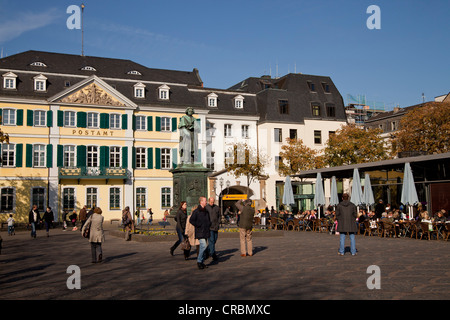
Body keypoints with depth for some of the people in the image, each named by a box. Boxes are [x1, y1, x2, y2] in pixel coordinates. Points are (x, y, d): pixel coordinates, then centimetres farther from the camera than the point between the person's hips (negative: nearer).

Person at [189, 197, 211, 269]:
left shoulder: (206, 211, 15)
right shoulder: (196, 211, -8)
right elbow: (191, 220, -12)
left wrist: (209, 224, 11)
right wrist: (198, 225, -14)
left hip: (205, 232, 7)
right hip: (200, 232, -7)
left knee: (203, 246, 10)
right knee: (203, 246, -17)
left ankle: (201, 262, 18)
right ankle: (199, 261, -6)